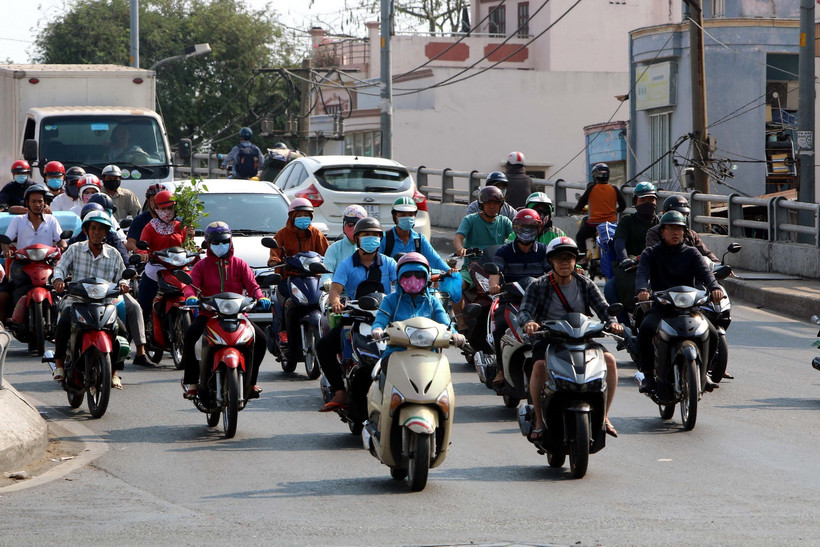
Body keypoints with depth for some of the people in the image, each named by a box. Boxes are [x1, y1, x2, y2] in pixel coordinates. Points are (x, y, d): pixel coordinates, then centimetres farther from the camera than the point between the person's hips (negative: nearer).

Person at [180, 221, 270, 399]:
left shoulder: (239, 264, 13)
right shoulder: (201, 266, 10)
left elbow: (251, 285, 1)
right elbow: (191, 284, -5)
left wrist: (261, 298, -21)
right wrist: (190, 296, -29)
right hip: (208, 314, -1)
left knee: (260, 339, -19)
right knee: (190, 336, -30)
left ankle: (251, 382, -3)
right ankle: (191, 382, -21)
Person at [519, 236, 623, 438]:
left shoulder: (585, 284, 10)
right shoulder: (538, 287, 2)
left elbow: (603, 308, 1)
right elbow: (524, 311, -10)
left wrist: (612, 321, -23)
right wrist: (528, 322, -35)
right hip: (548, 340, -2)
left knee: (609, 360, -22)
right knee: (539, 366, -34)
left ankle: (603, 416, -9)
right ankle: (539, 419, -20)